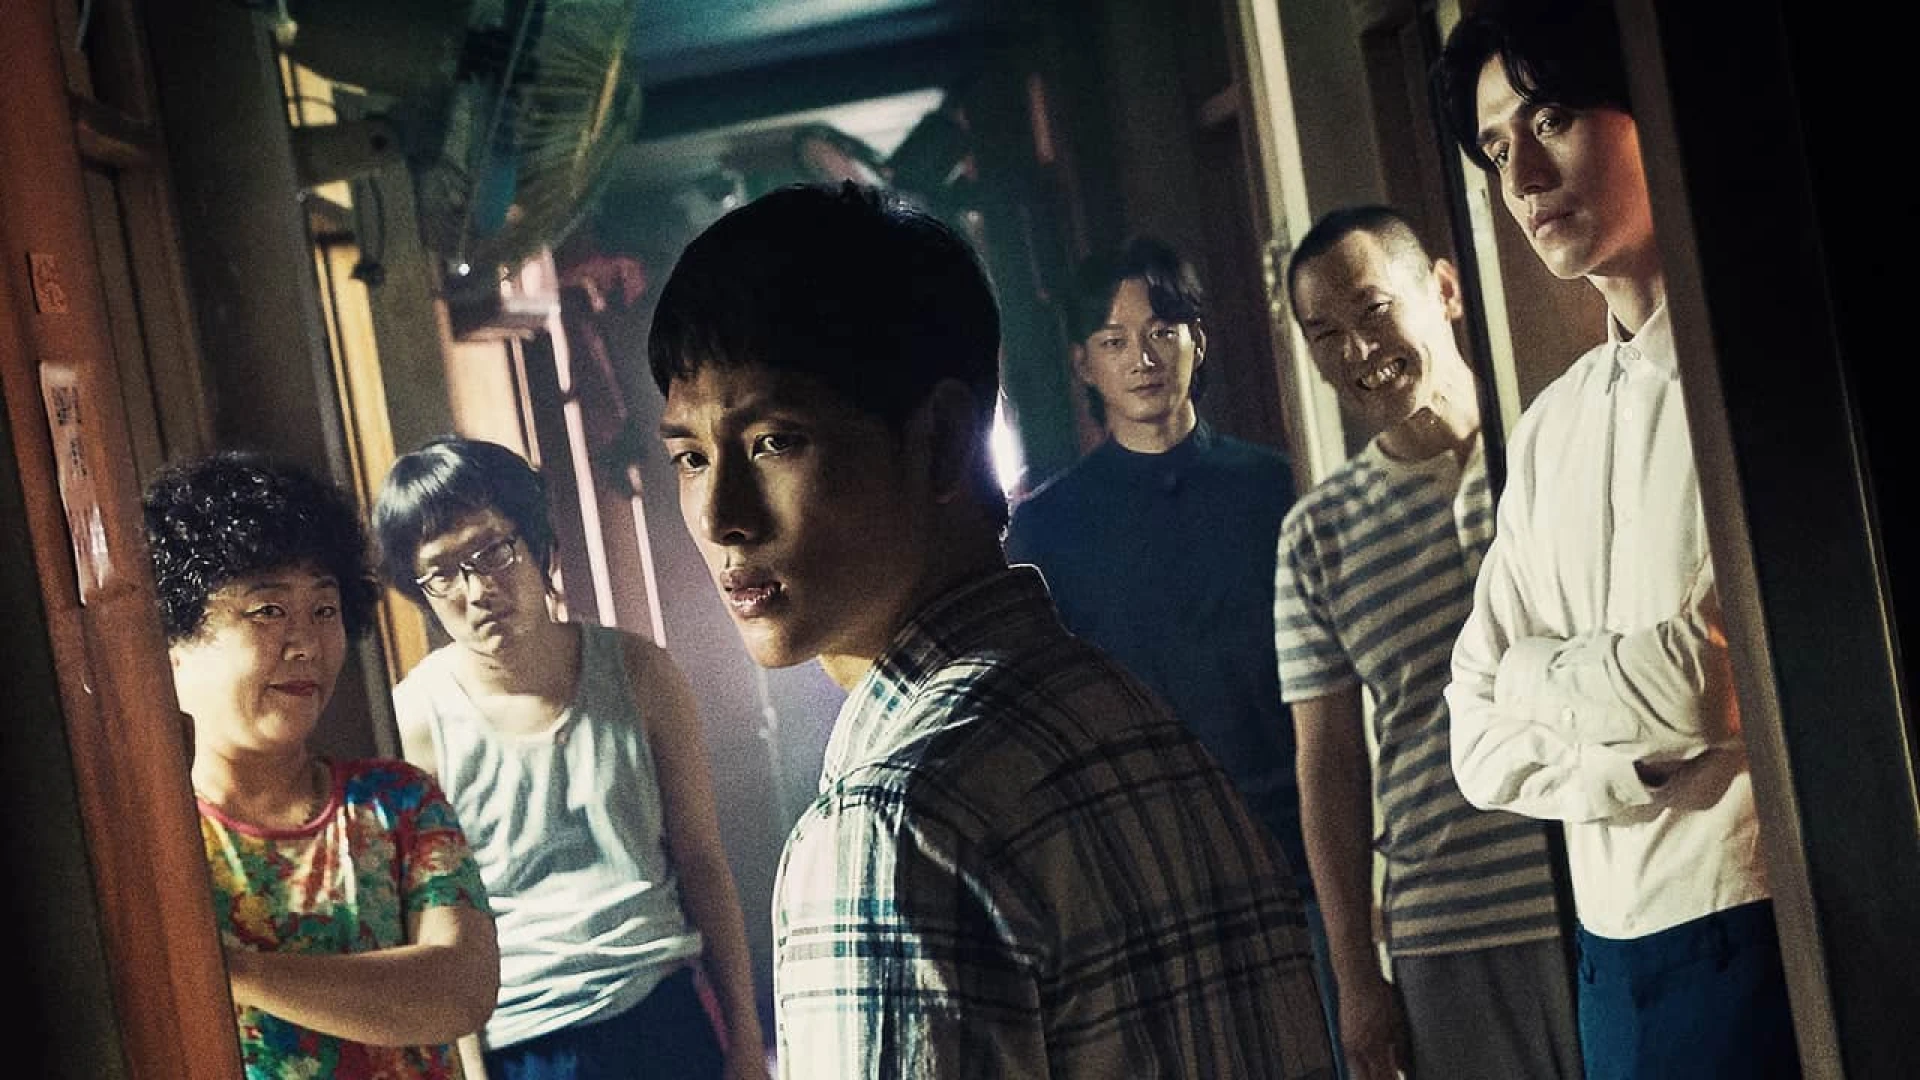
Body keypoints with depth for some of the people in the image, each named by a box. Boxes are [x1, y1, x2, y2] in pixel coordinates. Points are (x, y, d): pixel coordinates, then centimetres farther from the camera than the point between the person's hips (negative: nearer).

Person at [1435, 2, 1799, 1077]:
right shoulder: (1547, 433, 14)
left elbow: (1713, 677, -17)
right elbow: (1484, 748, 10)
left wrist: (1534, 672, 1)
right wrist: (1647, 762, -9)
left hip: (1776, 926, -6)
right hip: (1619, 947, 6)